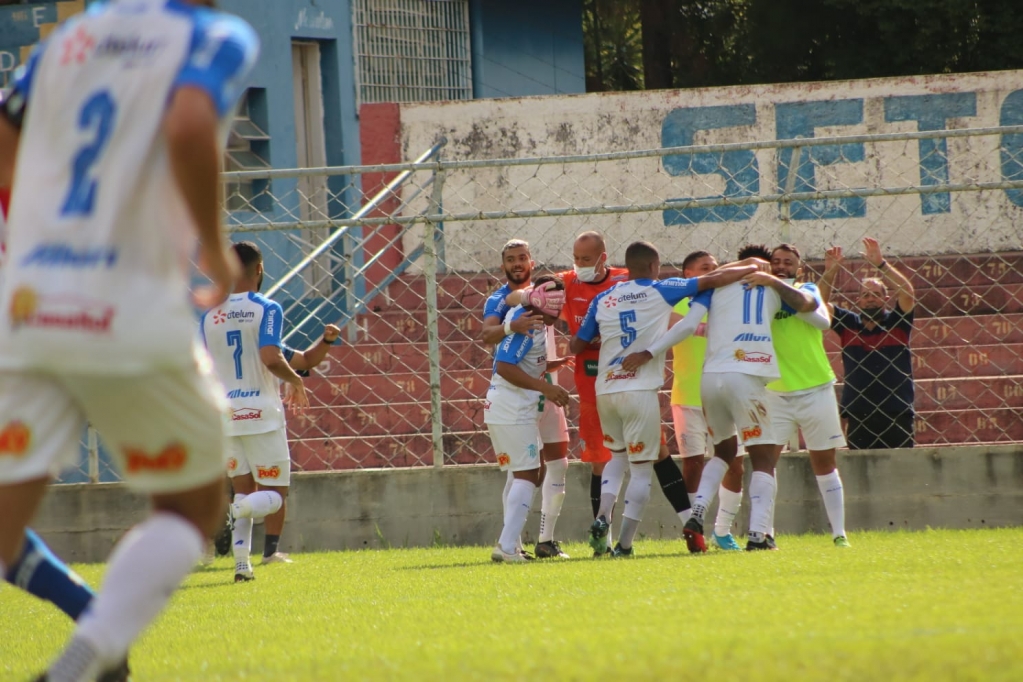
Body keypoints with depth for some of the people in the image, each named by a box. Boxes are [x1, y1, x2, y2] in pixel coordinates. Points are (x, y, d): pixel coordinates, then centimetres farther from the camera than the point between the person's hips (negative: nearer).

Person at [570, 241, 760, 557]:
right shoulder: (660, 291, 2)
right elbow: (714, 280, 4)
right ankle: (624, 543, -5)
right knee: (641, 469, 2)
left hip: (605, 390, 4)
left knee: (617, 457, 24)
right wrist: (752, 269, 17)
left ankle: (602, 518, 2)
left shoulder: (602, 300, 11)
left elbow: (576, 346, 15)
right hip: (640, 390, -4)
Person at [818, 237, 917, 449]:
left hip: (896, 415, -2)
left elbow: (908, 294, -9)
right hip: (859, 417, 2)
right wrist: (830, 272, -11)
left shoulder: (896, 323, 5)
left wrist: (881, 264, -17)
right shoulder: (848, 325, 10)